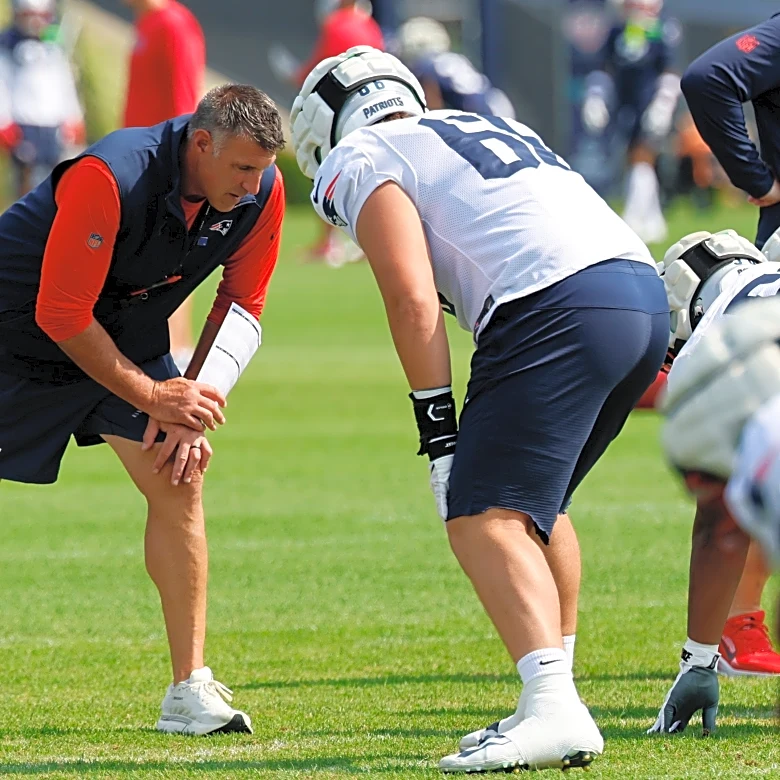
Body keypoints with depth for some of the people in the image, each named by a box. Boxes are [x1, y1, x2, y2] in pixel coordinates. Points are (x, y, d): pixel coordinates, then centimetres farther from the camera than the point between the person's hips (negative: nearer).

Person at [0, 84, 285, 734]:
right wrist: (152, 395, -24)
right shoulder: (109, 179, -35)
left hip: (130, 339, 6)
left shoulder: (262, 193, -16)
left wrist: (192, 401, -12)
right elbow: (61, 314, -29)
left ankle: (191, 690, -2)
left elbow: (241, 306, -1)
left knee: (179, 480, -7)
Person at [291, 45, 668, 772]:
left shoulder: (361, 163, 8)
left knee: (485, 518, -8)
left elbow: (413, 302, -3)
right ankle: (551, 702, 21)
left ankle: (553, 709, -23)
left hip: (558, 310, -8)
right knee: (534, 505, 22)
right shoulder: (487, 127, 33)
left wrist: (440, 433, -1)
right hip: (646, 296, 8)